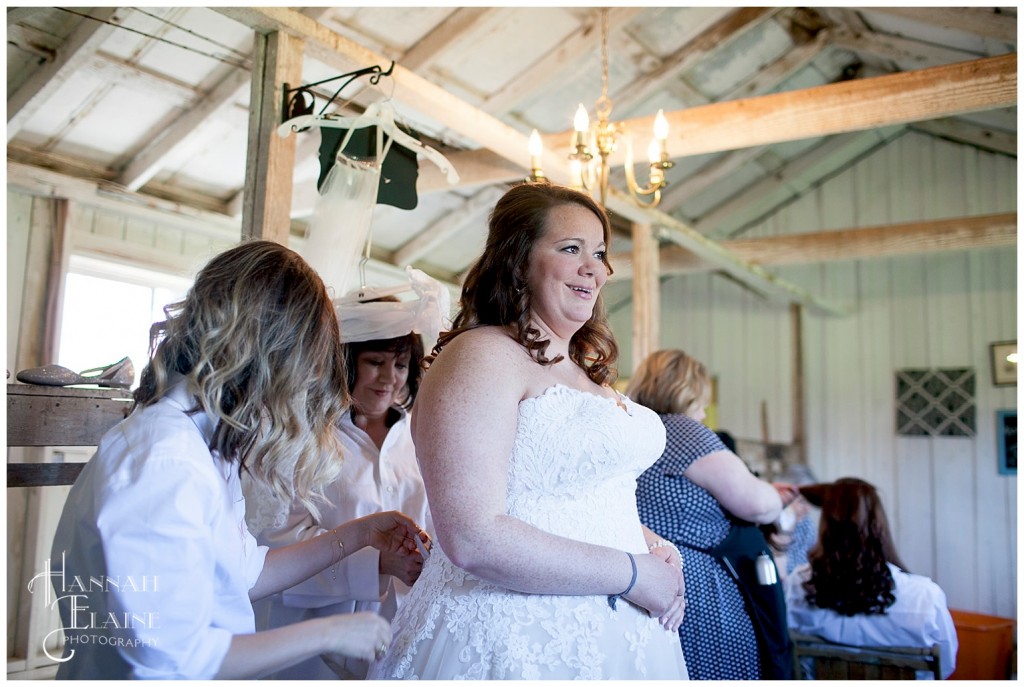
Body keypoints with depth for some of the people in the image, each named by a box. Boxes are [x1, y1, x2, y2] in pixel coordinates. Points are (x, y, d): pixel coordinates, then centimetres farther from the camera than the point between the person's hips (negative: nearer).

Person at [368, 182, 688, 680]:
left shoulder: (584, 369, 10)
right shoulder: (481, 356, -16)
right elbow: (474, 538, -24)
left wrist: (650, 543, 0)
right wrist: (634, 574, -16)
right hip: (515, 642, -8)